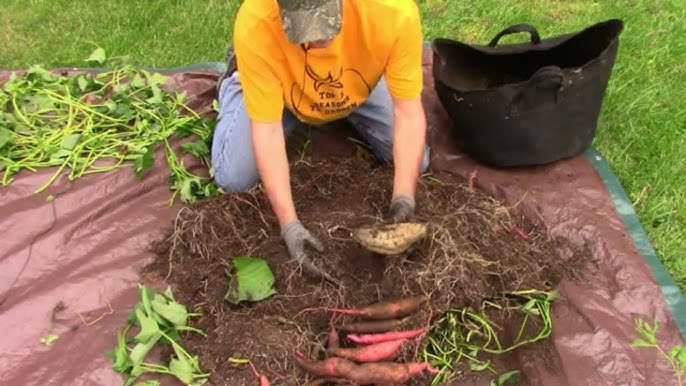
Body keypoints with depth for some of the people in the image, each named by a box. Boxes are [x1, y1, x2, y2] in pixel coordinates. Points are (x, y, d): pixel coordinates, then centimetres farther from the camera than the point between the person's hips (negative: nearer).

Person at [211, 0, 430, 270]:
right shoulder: (255, 23, -40)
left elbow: (408, 111, -30)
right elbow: (267, 128, -34)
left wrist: (404, 198, -38)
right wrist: (288, 222, -37)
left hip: (360, 90, 1)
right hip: (280, 91, -1)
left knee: (415, 163, -4)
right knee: (232, 179, -9)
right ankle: (236, 82, 20)